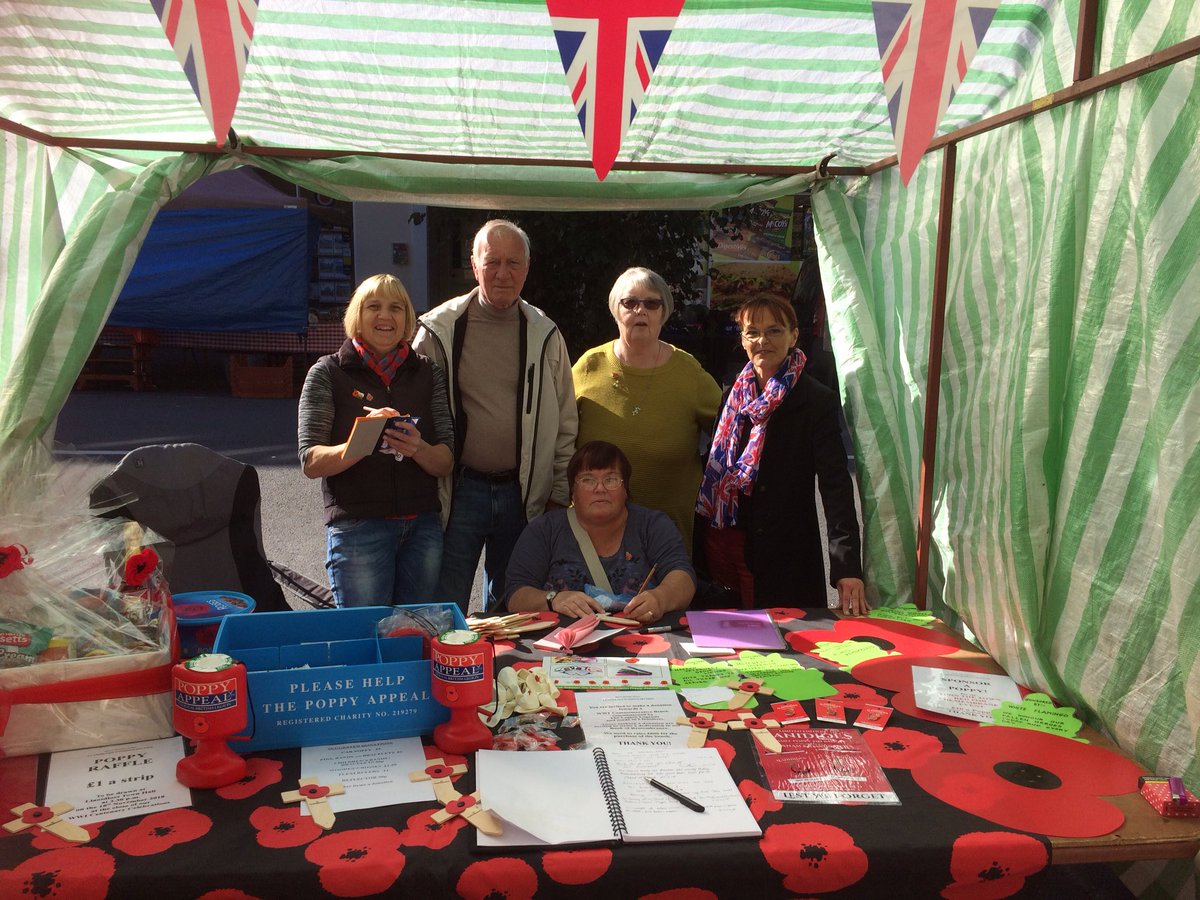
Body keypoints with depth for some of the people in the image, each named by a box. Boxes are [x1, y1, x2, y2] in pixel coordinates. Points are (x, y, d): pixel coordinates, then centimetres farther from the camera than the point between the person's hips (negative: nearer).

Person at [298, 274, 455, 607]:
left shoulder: (427, 372, 8)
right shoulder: (328, 372, 1)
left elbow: (446, 462, 4)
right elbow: (312, 462, -6)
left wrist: (418, 449, -17)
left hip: (423, 527, 3)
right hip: (357, 526, -3)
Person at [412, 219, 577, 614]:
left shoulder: (545, 334, 4)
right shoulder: (440, 329, -3)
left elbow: (566, 423, 9)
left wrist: (559, 495, 7)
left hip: (523, 495, 2)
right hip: (458, 491, -2)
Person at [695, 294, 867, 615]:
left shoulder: (818, 402, -8)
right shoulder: (732, 396, 8)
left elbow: (836, 484, -15)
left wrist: (847, 567, -25)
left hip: (783, 559, -4)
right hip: (721, 546, 5)